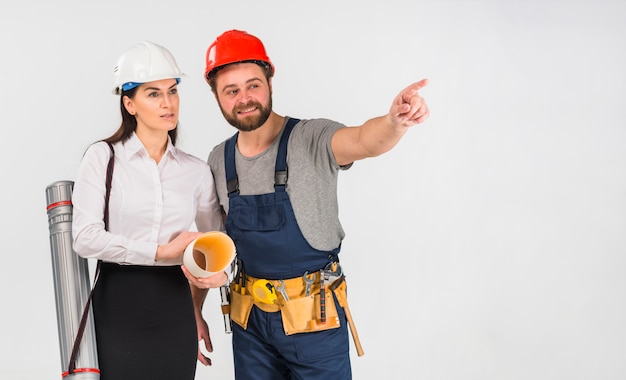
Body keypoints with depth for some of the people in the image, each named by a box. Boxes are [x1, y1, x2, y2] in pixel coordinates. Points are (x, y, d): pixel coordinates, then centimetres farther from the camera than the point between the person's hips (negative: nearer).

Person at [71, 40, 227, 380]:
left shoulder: (196, 171, 6)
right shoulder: (103, 157, -3)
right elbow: (85, 237, -13)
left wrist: (218, 272, -3)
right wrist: (163, 251, -14)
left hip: (175, 311, 3)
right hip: (116, 305, -2)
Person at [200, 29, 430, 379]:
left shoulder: (312, 140, -14)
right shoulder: (219, 160, 2)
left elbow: (364, 141, -35)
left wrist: (395, 121, -56)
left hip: (314, 314, -4)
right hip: (249, 316, 5)